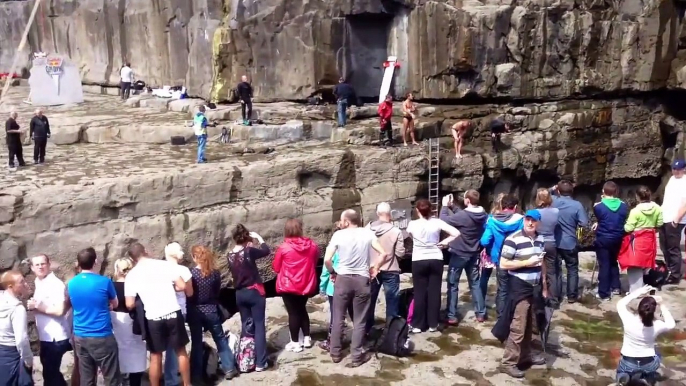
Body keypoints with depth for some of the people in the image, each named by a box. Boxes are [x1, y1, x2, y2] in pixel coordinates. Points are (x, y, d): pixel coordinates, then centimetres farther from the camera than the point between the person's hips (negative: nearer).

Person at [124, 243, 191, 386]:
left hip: (153, 318, -1)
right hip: (173, 314, 1)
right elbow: (182, 286, -3)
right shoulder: (165, 264, 0)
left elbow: (130, 305, -4)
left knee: (155, 357, 13)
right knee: (181, 352, 16)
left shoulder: (131, 275, -1)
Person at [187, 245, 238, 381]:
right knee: (221, 339, 13)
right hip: (211, 311, 1)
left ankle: (196, 374, 16)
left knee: (196, 343, 10)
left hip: (194, 313, -1)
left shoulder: (190, 273, -13)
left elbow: (187, 294, -7)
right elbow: (217, 292, 6)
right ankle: (229, 369, 14)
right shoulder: (215, 273, -6)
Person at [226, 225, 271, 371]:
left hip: (239, 294, 6)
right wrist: (258, 237, 8)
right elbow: (266, 251, -4)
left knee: (245, 326, 17)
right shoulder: (249, 251, -17)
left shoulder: (230, 256, 0)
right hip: (254, 292, -6)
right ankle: (260, 363, 3)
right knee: (259, 326, 2)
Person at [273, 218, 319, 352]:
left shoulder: (283, 248, -16)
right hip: (306, 285, 4)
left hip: (288, 286, -4)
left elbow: (276, 268, -4)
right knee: (302, 310, 22)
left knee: (293, 313, 7)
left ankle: (295, 343, 14)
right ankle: (307, 338, 27)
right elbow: (315, 262, 9)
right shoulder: (312, 245, -6)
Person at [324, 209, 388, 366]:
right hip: (362, 280, 1)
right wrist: (375, 268, 7)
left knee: (338, 318, 13)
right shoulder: (368, 233, -2)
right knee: (359, 321, 9)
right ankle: (356, 356, 13)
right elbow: (383, 254, -7)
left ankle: (335, 353, 22)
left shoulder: (338, 234, -6)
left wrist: (332, 272, 5)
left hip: (343, 279, -1)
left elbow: (327, 259, -11)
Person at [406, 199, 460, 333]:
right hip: (436, 260, 1)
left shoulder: (413, 224, -6)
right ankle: (433, 324, 14)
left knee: (419, 293, 5)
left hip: (419, 261, -1)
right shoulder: (437, 222, -5)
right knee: (434, 292, 7)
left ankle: (418, 325, 11)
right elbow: (456, 233, -8)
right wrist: (445, 242, 2)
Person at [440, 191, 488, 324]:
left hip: (459, 254, -6)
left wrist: (445, 206, -4)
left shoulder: (463, 216, -26)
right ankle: (480, 313, 22)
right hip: (474, 254, 6)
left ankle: (452, 316, 6)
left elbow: (444, 220, -17)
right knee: (475, 283, 17)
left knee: (453, 285, 5)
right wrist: (452, 206, 9)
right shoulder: (483, 214, -3)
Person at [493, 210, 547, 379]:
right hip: (519, 287, -7)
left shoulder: (540, 239, 8)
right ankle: (508, 363, 7)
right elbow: (503, 264, -16)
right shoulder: (513, 239, -16)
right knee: (518, 327, -3)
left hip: (535, 286, 7)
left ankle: (526, 354, 33)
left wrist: (544, 286, 18)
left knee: (529, 325, 16)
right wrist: (527, 262, -20)